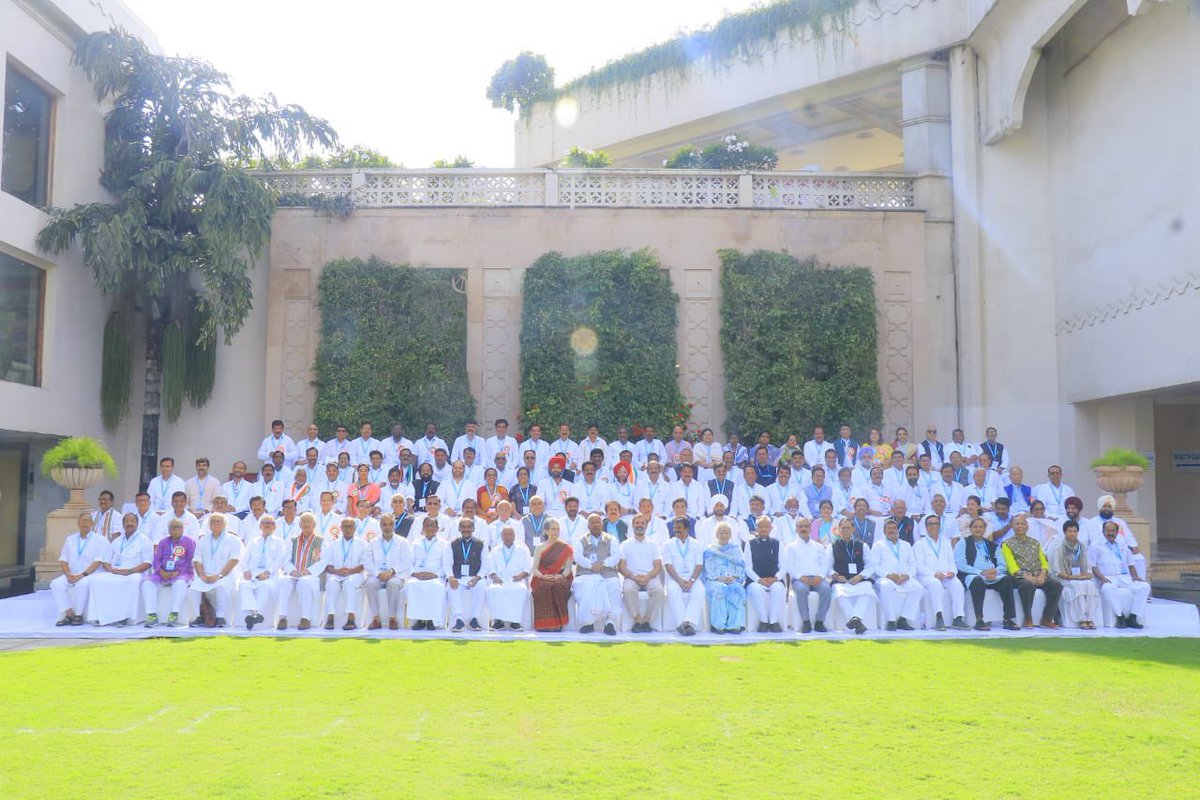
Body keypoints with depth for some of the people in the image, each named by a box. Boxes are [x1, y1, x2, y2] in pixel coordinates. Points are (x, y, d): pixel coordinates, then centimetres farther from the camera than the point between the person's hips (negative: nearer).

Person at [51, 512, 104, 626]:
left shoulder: (100, 540, 1)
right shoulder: (70, 539, 15)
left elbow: (97, 562, -9)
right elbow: (63, 560, 11)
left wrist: (82, 575, -19)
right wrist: (68, 574, -8)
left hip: (91, 574, -5)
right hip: (72, 575, 5)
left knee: (82, 584, -36)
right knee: (56, 584, -23)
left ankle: (79, 615, -22)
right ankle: (69, 614, -19)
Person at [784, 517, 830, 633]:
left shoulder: (819, 547, 23)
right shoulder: (791, 547, 16)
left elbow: (825, 564, 12)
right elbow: (789, 566, 4)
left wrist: (820, 576, -9)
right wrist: (800, 577, -14)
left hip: (817, 578, 2)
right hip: (799, 578, -2)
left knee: (826, 588, -32)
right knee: (801, 589, -37)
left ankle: (820, 621, -21)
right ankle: (806, 622, -25)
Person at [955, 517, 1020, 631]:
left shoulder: (993, 545, 23)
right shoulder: (963, 542, 10)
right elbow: (960, 565, -4)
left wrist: (995, 571, -10)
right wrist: (981, 572, -14)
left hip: (992, 577, 4)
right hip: (970, 575, -4)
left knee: (1007, 579, -26)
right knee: (978, 580, -38)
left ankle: (1009, 619, -27)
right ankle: (979, 620, -40)